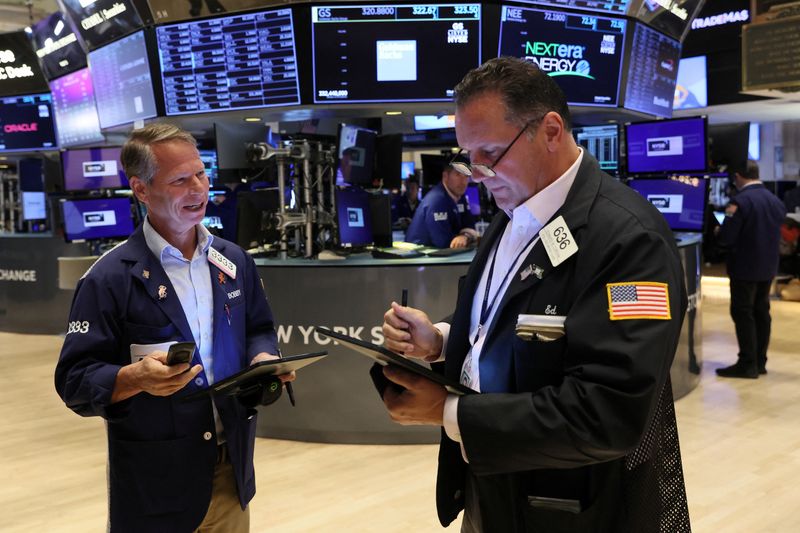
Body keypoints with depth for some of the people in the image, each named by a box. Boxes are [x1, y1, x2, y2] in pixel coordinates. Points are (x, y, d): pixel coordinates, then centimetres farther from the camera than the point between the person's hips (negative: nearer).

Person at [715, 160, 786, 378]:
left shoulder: (740, 201, -18)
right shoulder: (775, 200, 6)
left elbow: (725, 238, -20)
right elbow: (776, 234, 14)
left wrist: (718, 233, 1)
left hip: (745, 268, -7)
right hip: (768, 267, 7)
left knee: (742, 313, 0)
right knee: (761, 312, 13)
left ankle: (747, 364, 3)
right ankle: (760, 362, 20)